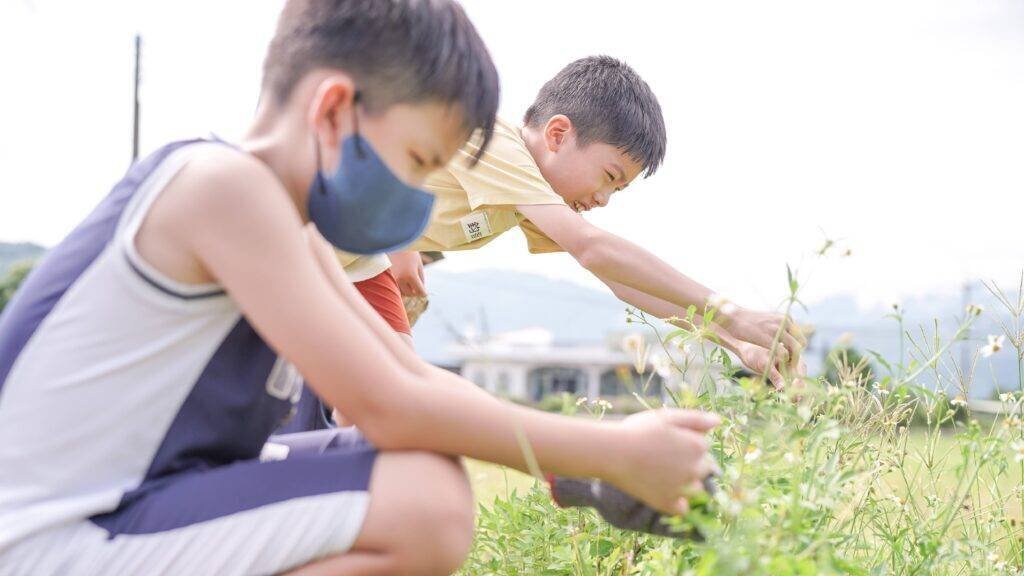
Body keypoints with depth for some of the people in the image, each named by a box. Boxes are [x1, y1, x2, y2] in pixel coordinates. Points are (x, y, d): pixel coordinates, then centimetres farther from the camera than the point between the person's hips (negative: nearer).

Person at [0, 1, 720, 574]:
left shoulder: (295, 234, 10)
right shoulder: (223, 185, -20)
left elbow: (420, 380, 11)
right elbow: (389, 408, -23)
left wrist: (574, 456, -1)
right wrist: (613, 453, -16)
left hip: (133, 501, 10)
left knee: (431, 471, 11)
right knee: (427, 508, -24)